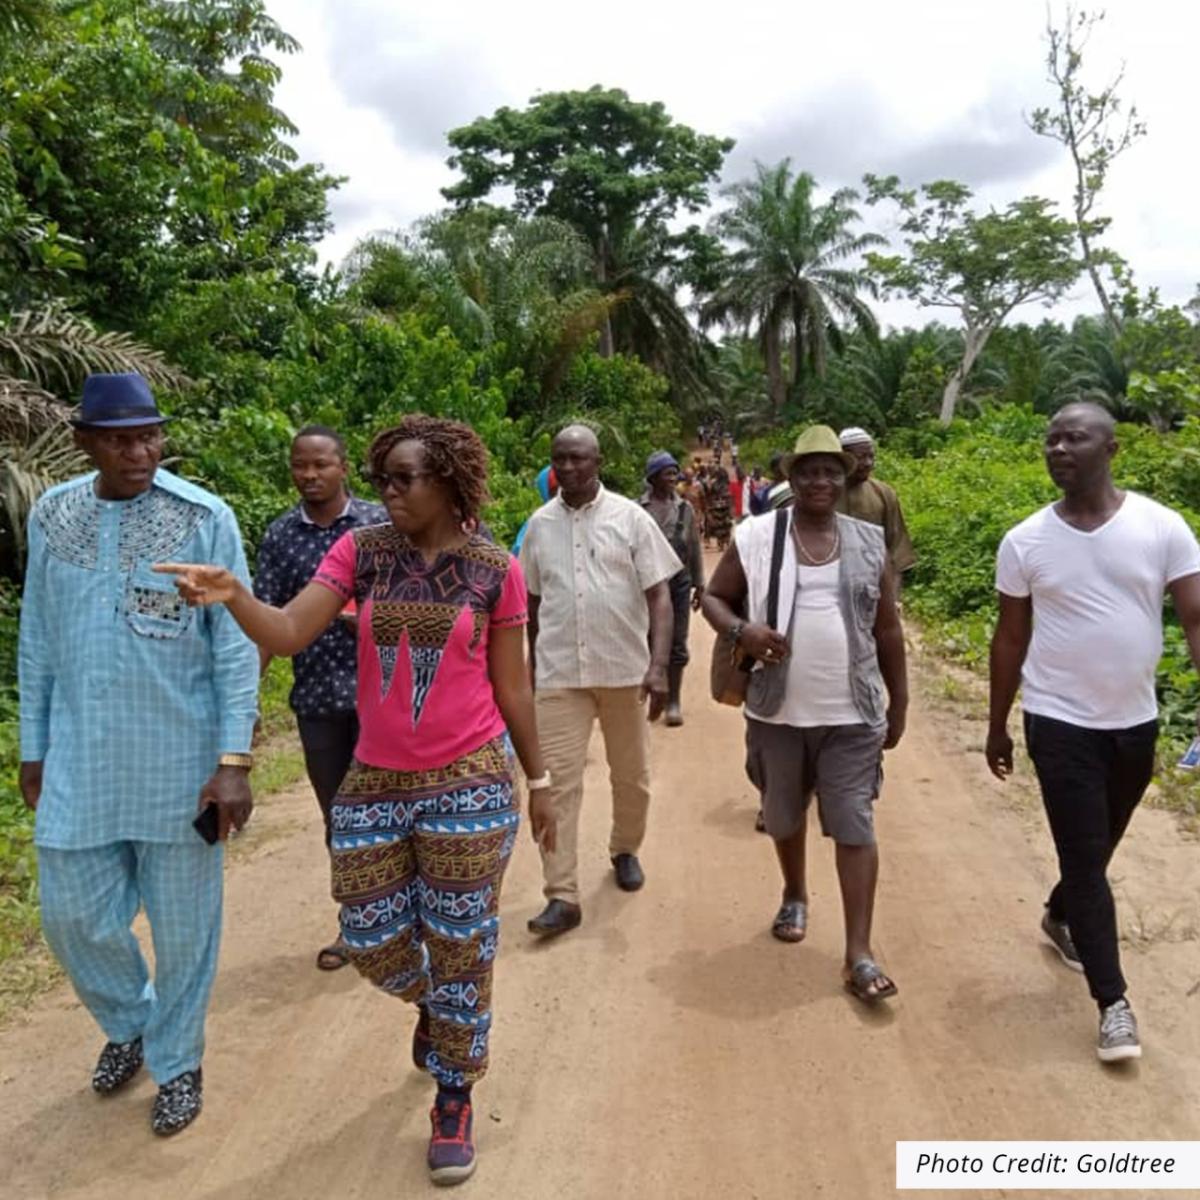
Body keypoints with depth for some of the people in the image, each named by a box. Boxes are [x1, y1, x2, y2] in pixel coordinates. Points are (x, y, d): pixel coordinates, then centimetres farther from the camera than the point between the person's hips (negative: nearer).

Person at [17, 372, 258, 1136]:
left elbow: (235, 646, -10)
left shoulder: (205, 519, -10)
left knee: (183, 925, 9)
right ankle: (128, 1022, 42)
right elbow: (37, 643, 10)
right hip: (79, 763, 4)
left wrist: (234, 758, -15)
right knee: (73, 916, 12)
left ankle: (177, 1062, 34)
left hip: (179, 762, -3)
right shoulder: (51, 517, 3)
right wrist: (33, 747, 12)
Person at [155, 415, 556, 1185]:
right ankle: (435, 1008, 48)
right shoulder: (360, 551, -3)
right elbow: (288, 634, -13)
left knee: (460, 944, 8)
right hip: (375, 782, 3)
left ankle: (455, 1096, 32)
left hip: (469, 784, -2)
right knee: (373, 944, 12)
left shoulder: (496, 570, -7)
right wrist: (234, 597, -33)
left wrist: (540, 781, 5)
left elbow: (511, 688, 1)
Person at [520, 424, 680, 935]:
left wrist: (659, 665, -16)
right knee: (558, 781, -2)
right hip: (560, 673, 1)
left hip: (624, 668, -1)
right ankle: (562, 896, 5)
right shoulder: (539, 523, 4)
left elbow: (659, 594, -7)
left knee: (631, 775, 15)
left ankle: (625, 850, 41)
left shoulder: (630, 517, -5)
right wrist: (531, 660, 15)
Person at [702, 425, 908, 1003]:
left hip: (853, 714, 0)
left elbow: (888, 631, 9)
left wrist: (899, 702, 10)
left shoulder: (869, 543, 3)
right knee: (783, 816, 18)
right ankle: (795, 895, 46)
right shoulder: (756, 536, -3)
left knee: (855, 826, -1)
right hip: (779, 711, 0)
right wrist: (741, 631, -18)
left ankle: (859, 953, 6)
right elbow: (712, 597, 4)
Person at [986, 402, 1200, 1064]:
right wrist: (996, 727, 6)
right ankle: (1113, 1000, 13)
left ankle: (1059, 916, 50)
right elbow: (1010, 637, 1)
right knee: (1085, 856, 0)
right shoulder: (1025, 542, -7)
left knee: (1100, 846, 21)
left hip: (1135, 721, 2)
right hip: (1059, 723, -2)